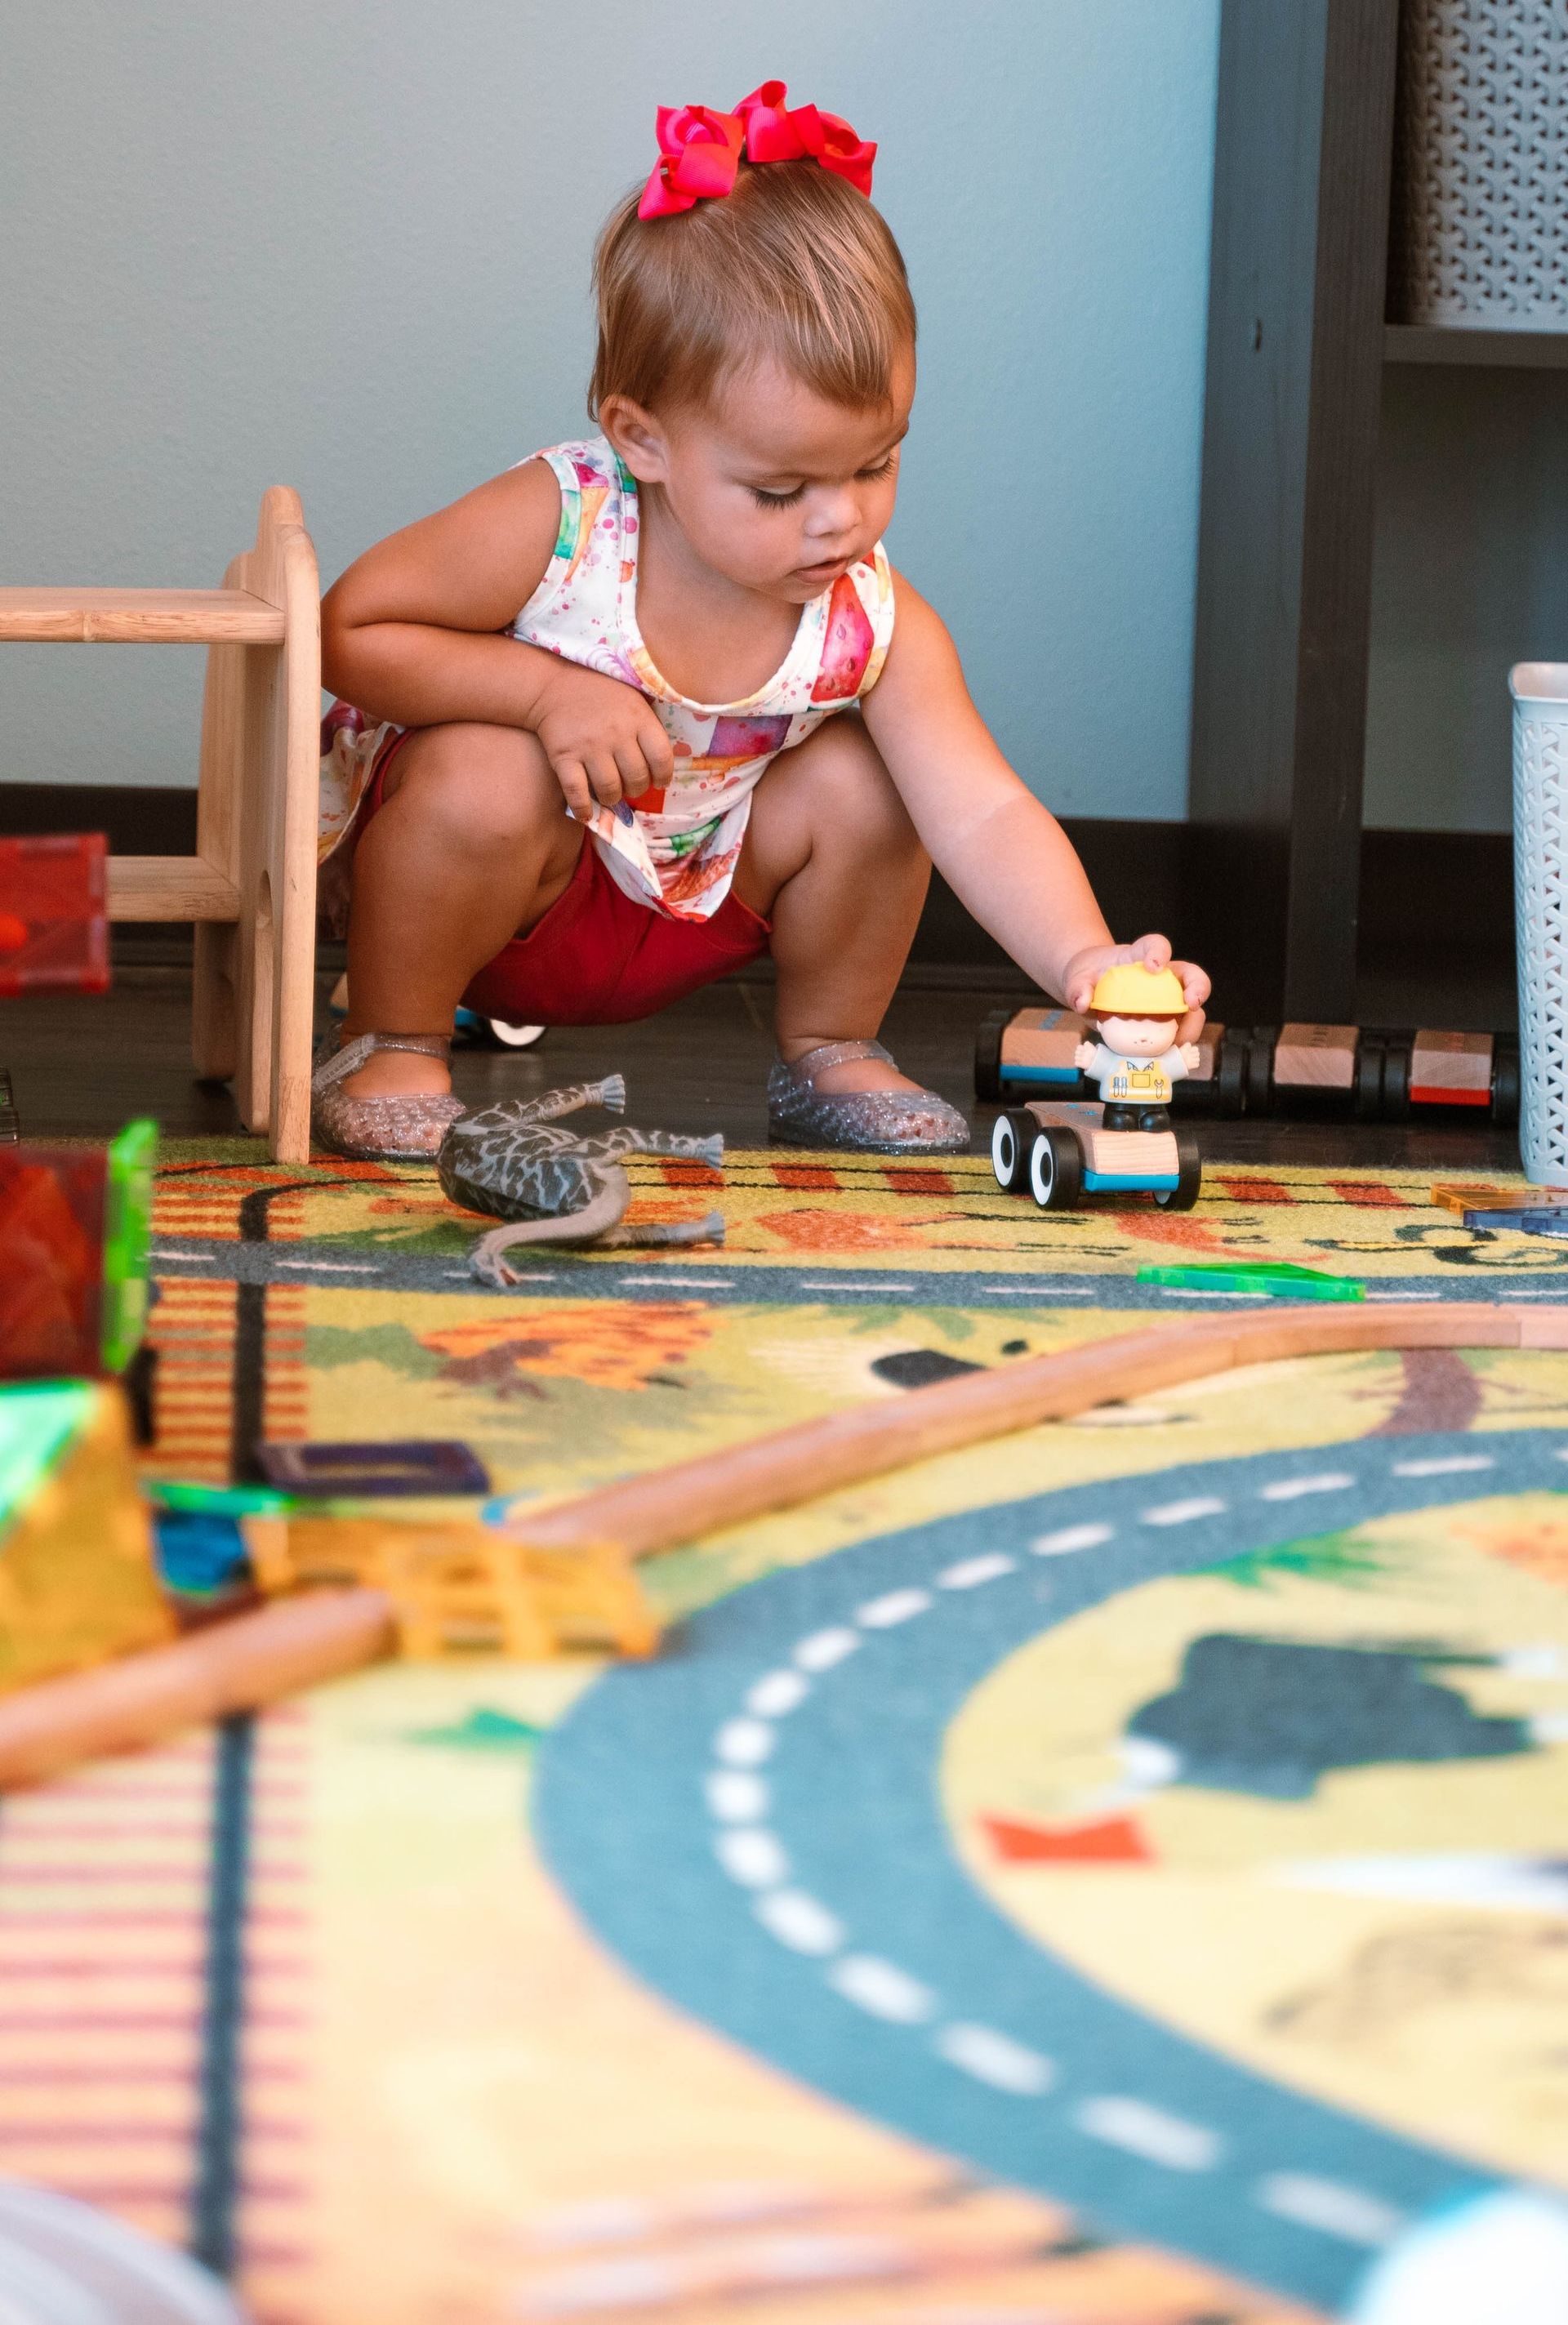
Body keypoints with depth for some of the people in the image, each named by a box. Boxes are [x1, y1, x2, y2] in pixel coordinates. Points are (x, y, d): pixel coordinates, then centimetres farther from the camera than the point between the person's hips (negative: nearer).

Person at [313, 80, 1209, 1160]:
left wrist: (1085, 962, -43)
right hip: (512, 907, -3)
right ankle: (391, 1051, -9)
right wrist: (545, 690, -33)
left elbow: (985, 815, -25)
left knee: (858, 783, -19)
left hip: (674, 925, 3)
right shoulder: (553, 527, -28)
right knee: (486, 781, -35)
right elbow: (350, 629, -20)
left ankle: (828, 1054, 7)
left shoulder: (875, 624, -19)